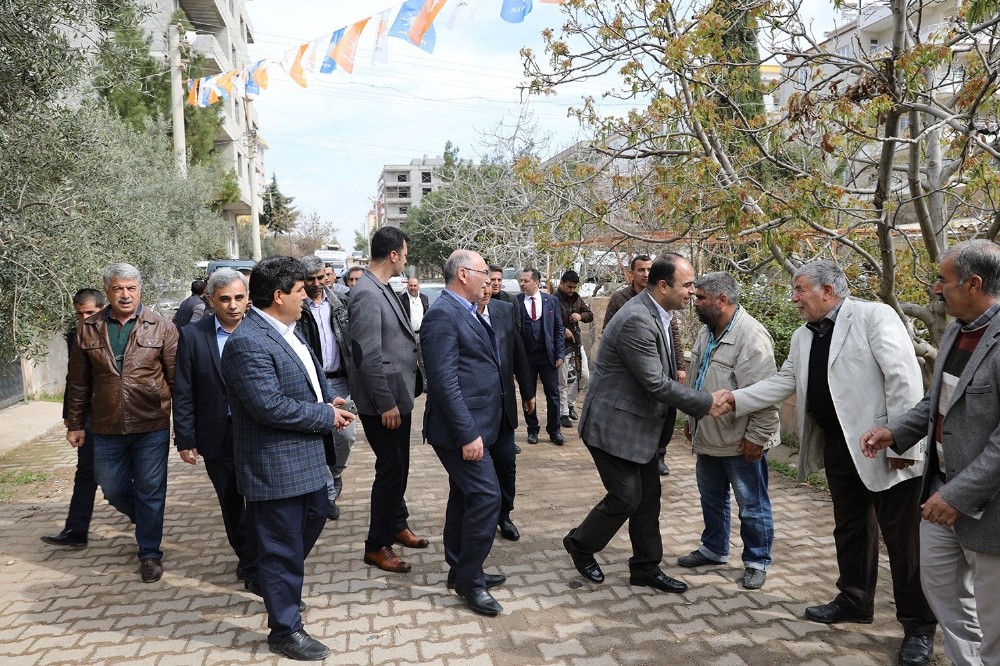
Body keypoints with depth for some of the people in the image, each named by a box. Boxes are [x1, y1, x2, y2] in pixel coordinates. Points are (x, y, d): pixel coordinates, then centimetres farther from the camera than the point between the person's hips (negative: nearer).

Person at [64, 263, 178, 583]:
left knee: (150, 493, 6)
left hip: (152, 427, -3)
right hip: (107, 429, 3)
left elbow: (177, 379, -4)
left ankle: (150, 553, 23)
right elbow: (78, 382, 8)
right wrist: (75, 424, 9)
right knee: (113, 490, 15)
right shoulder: (88, 330, 2)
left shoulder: (161, 328, -4)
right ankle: (145, 521, 44)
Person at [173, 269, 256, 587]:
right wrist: (185, 439, -3)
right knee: (231, 503, 15)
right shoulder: (192, 335, -4)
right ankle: (247, 556, 34)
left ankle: (252, 563, 21)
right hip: (217, 436, 1)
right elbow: (183, 393, -1)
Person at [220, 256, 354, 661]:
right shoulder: (248, 343, -24)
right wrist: (326, 415, -18)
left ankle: (270, 581, 49)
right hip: (274, 465, -10)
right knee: (282, 546, 5)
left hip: (306, 458, 10)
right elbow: (271, 406, -29)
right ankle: (285, 630, 23)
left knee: (313, 519, 26)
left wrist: (328, 401, -2)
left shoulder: (287, 332, 7)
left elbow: (311, 377, 18)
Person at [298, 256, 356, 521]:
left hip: (339, 380, 3)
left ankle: (335, 475, 31)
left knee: (347, 434, 2)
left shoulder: (338, 303, 6)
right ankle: (328, 492, 17)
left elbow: (350, 338, 9)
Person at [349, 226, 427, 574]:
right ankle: (376, 546, 16)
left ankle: (397, 525, 38)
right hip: (384, 400, -9)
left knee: (398, 466, 21)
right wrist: (386, 403, -20)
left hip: (398, 394, 9)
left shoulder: (382, 288, 9)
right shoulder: (367, 294, -21)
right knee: (390, 469, 1)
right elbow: (367, 357, -24)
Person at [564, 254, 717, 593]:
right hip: (614, 425, -10)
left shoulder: (655, 314, 6)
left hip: (638, 424, 10)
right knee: (626, 498, 0)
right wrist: (707, 403, -17)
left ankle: (645, 568, 26)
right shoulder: (637, 320, -25)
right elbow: (656, 383, -25)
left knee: (648, 496, 13)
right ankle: (580, 544, 24)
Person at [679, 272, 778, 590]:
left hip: (741, 443, -8)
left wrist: (757, 437, -21)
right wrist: (691, 419, 19)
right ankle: (713, 549, 40)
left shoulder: (751, 336, -23)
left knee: (752, 505, 9)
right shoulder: (706, 331, 7)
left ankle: (756, 562, 26)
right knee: (711, 498, 22)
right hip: (708, 438, 9)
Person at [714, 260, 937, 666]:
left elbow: (903, 375, -18)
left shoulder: (873, 316, -12)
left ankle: (919, 626, 20)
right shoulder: (803, 337, 10)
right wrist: (735, 399, 4)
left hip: (885, 450, -7)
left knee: (903, 538, 4)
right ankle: (854, 602, 37)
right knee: (850, 529, 19)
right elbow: (783, 383, 13)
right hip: (838, 448, 7)